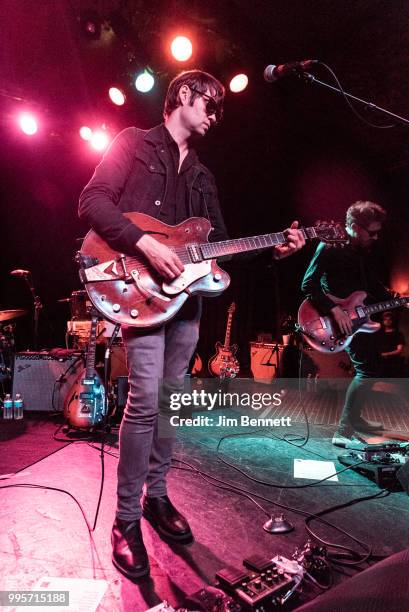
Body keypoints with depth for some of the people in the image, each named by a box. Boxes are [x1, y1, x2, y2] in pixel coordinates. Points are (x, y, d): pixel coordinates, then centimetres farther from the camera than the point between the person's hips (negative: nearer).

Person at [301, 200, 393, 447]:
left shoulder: (363, 250, 10)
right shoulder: (330, 246, -15)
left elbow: (374, 285, 18)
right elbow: (308, 284, -22)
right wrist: (335, 310, -27)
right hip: (338, 317, -10)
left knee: (372, 364, 19)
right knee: (367, 368, -19)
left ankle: (355, 418, 34)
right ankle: (344, 431, -13)